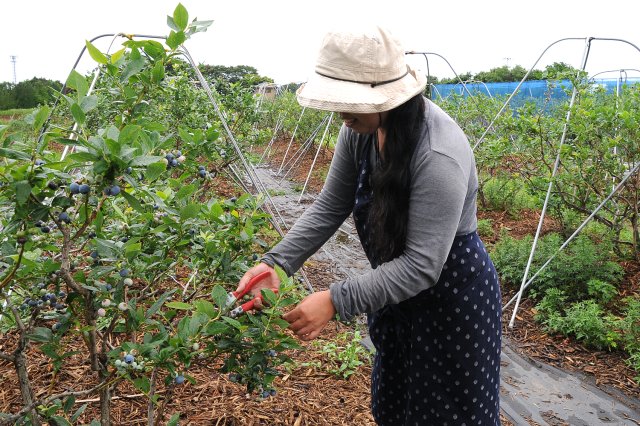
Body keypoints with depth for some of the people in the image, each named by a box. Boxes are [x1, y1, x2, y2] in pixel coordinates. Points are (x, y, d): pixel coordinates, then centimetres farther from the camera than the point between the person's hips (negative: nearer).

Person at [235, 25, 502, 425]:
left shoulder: (439, 154, -34)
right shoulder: (360, 129, -11)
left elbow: (421, 266, -32)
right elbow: (329, 208, -5)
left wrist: (336, 301, -35)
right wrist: (276, 262, -15)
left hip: (453, 298, -7)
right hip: (398, 292, 7)